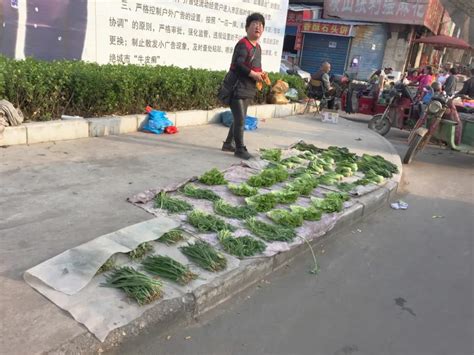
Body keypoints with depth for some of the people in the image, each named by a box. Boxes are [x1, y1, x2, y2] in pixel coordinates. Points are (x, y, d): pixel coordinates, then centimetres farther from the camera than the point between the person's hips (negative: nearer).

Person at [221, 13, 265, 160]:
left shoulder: (258, 47, 15)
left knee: (240, 119, 15)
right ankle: (240, 149, 2)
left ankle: (228, 144, 27)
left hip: (248, 90, 10)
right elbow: (238, 64, -25)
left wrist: (261, 74, 5)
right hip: (237, 88, -10)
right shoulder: (243, 44, -14)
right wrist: (253, 74, -19)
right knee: (240, 120, -7)